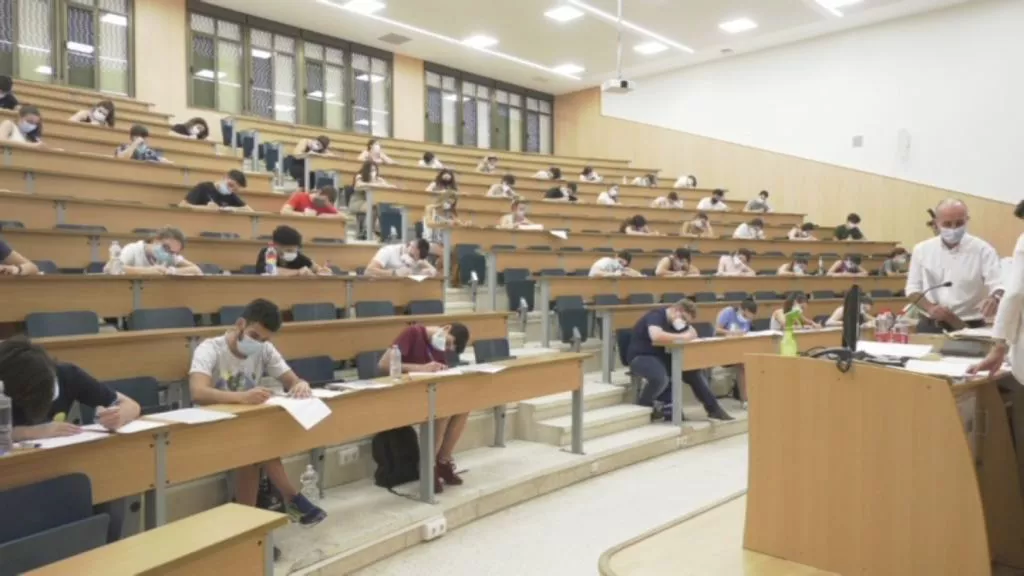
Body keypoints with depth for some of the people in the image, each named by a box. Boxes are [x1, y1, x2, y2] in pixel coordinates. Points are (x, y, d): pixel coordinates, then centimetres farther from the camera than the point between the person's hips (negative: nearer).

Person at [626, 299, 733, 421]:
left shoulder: (677, 320, 6)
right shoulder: (656, 316, -22)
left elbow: (693, 335, 11)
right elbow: (656, 336, -42)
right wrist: (682, 337, -31)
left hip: (661, 356, 9)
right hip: (640, 357, -9)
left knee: (693, 371, -5)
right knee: (661, 378, -36)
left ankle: (713, 408, 8)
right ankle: (642, 407, -8)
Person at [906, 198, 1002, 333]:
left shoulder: (983, 249, -2)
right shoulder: (922, 249, 5)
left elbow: (998, 286, -10)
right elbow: (913, 289, 8)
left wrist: (995, 299, -34)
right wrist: (930, 307, -12)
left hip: (969, 328, -2)